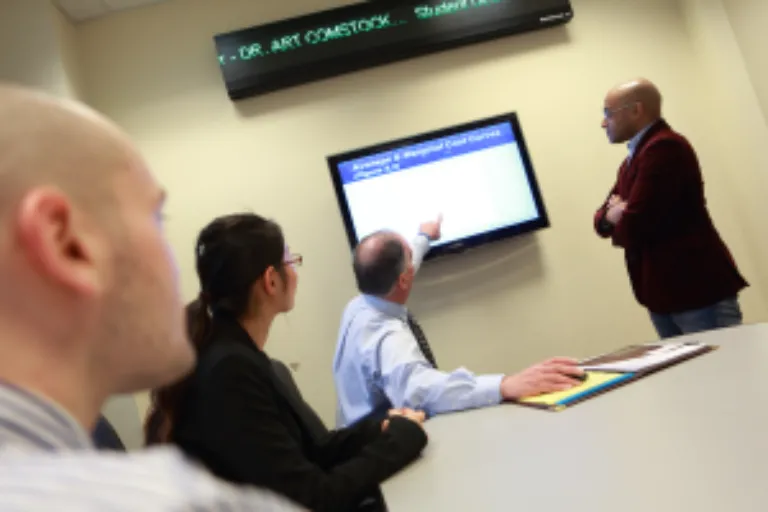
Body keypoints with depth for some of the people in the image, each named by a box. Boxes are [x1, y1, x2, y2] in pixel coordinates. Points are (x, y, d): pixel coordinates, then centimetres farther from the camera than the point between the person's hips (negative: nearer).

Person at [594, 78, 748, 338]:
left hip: (699, 290, -9)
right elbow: (603, 219, 15)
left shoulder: (665, 147, -15)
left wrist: (618, 222, 1)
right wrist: (613, 214, -8)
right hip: (662, 293, 10)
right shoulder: (632, 160, 17)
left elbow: (633, 228, -22)